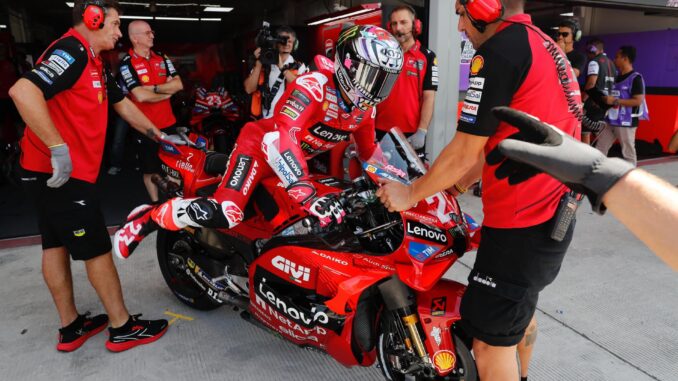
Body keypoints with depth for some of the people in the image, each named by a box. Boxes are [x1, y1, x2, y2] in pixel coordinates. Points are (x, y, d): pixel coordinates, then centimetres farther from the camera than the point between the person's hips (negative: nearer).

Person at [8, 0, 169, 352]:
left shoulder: (94, 64, 16)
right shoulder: (72, 51, -15)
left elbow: (123, 105, 24)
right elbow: (23, 91, -29)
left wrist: (159, 135, 27)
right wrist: (59, 148, -27)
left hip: (47, 173, 10)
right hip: (62, 172, -10)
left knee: (56, 244, 13)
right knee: (97, 249, -2)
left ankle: (71, 328, 27)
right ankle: (123, 328, 11)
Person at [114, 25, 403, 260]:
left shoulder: (365, 105, -1)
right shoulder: (314, 85, -26)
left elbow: (369, 152, 13)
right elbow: (281, 138, -40)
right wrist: (307, 193, -48)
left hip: (299, 160, 9)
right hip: (261, 144, -9)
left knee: (337, 213, 9)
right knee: (224, 214, -28)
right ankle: (146, 218, -5)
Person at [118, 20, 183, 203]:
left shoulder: (161, 57, 6)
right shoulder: (127, 63, -11)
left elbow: (178, 84, -5)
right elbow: (141, 96, -22)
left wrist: (153, 88, -15)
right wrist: (166, 93, -10)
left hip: (169, 122, 5)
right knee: (150, 169, 7)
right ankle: (156, 204, 22)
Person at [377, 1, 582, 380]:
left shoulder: (498, 51, -17)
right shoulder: (544, 44, 13)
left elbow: (465, 153, -16)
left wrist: (410, 194, -3)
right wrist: (455, 186, 20)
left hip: (521, 223, -10)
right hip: (552, 211, 10)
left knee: (491, 343, 1)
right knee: (519, 305, 29)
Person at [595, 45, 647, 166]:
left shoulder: (636, 78, -10)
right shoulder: (616, 77, 13)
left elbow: (638, 101, -17)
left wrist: (615, 101, -20)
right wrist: (603, 101, 5)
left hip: (626, 122, -8)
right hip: (611, 120, 8)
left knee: (628, 152, 1)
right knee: (600, 148, 7)